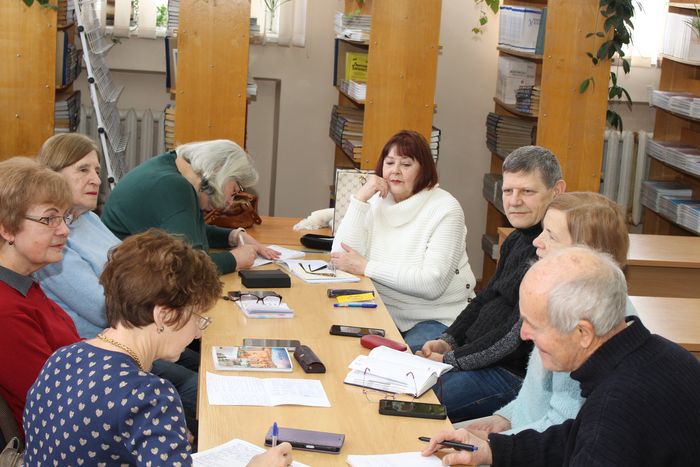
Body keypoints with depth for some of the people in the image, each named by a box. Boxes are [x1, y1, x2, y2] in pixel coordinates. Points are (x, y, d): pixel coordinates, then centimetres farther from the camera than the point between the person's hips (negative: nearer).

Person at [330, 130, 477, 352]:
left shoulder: (445, 209, -9)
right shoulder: (376, 201, 7)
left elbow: (432, 284, -20)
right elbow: (341, 257, -6)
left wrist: (366, 267, -18)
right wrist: (360, 198, -11)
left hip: (438, 319, -4)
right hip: (385, 312, 4)